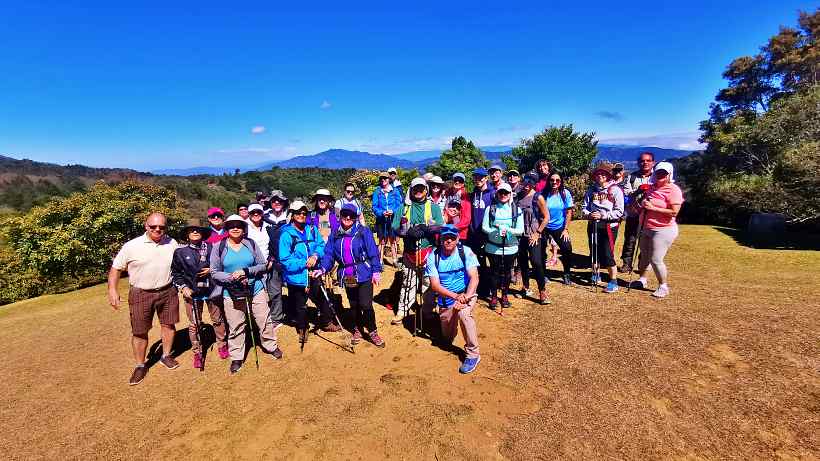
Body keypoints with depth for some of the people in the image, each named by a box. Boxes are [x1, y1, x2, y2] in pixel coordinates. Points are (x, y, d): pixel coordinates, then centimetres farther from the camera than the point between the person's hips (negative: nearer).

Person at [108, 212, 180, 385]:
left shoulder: (172, 243, 1)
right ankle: (140, 366, 24)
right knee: (139, 332, 6)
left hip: (167, 292, 2)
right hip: (141, 295, -2)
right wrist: (112, 290, -10)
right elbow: (116, 268, 0)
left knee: (169, 324, 13)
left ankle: (166, 356, 34)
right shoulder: (132, 246, -8)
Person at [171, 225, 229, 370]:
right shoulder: (180, 252, -2)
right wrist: (183, 287, -5)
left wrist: (212, 270, -11)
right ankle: (197, 353, 24)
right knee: (194, 324, 8)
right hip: (192, 292, 0)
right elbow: (175, 273, 6)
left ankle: (222, 345, 34)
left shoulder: (211, 247, -4)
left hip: (212, 289, 0)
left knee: (217, 319, 14)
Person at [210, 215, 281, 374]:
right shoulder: (219, 247, -2)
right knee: (235, 327, 7)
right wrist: (232, 277, -18)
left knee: (264, 320, 10)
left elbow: (263, 265, 1)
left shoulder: (251, 244, 0)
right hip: (232, 294, -1)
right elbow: (215, 273, -1)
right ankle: (236, 357, 24)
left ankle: (271, 346, 32)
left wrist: (246, 271, -15)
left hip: (256, 290, 1)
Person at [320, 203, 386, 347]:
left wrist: (376, 271, -12)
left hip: (364, 274, -4)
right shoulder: (335, 234, 6)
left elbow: (373, 252, -8)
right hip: (347, 276, 4)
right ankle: (357, 330, 36)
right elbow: (329, 254, 4)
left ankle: (372, 331, 13)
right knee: (354, 305, 17)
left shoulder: (363, 231, -7)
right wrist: (323, 268, -13)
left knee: (366, 305, -7)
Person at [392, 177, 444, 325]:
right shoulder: (404, 208, 10)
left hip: (428, 252, -1)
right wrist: (409, 232, -17)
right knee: (407, 283, 11)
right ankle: (402, 310, 22)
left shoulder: (433, 207, 6)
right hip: (410, 252, 2)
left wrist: (425, 228, -22)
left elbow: (441, 227, -5)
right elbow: (395, 228, 2)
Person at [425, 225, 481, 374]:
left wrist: (465, 298, -36)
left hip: (467, 293, -2)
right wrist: (456, 296, -30)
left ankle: (473, 354, -16)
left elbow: (474, 278, -21)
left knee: (463, 313, -35)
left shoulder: (466, 252, -14)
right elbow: (435, 285, -17)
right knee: (447, 339, 11)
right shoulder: (433, 257, -13)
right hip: (445, 299, 2)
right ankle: (452, 324, 48)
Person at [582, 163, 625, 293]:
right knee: (594, 252, 17)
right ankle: (595, 275, 38)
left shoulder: (615, 190, -6)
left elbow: (619, 211, -10)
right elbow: (585, 207, 10)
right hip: (593, 226, 5)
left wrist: (603, 215, -19)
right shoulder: (591, 189, 7)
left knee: (607, 255, -6)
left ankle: (613, 282, 8)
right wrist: (588, 214, -10)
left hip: (609, 227, -4)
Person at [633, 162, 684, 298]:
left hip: (663, 230, -8)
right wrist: (643, 206, 3)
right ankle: (642, 280, 34)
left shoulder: (673, 190, -14)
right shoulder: (652, 187, 10)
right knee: (644, 256, 17)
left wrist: (652, 208, -22)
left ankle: (663, 287, 11)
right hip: (647, 228, 8)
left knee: (655, 260, -7)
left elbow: (674, 212, -22)